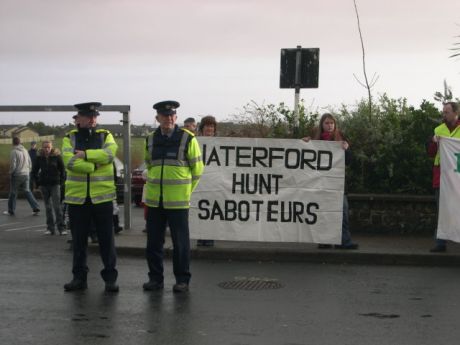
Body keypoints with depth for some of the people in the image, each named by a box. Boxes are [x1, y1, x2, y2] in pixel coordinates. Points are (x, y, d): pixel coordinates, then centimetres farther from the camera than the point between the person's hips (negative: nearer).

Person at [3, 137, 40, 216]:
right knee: (27, 191, 10)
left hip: (16, 175, -6)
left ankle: (11, 211, 13)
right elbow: (30, 163, 11)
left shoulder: (14, 152, -13)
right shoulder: (25, 151, 7)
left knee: (13, 193, 6)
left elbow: (13, 165, -15)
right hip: (26, 174, 6)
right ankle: (35, 208, -1)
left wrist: (11, 173, 0)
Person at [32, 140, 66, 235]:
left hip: (55, 184, -3)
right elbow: (34, 171, 13)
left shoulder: (56, 156, -5)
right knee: (48, 207, 7)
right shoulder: (39, 158, 2)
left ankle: (61, 228, -6)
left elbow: (62, 169, 2)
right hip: (44, 185, 3)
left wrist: (61, 181, -2)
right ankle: (50, 228, 13)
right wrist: (37, 182, 8)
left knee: (57, 206, -8)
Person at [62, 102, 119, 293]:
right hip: (77, 197, 1)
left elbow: (109, 154, -16)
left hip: (102, 196, -1)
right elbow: (69, 162, -13)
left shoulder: (105, 136, 6)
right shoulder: (70, 138, 5)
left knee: (106, 239, 1)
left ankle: (110, 277, 9)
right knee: (78, 240, 9)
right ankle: (79, 277, 19)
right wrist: (95, 165, -14)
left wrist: (84, 154, -15)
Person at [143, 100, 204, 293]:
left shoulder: (187, 139, -4)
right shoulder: (150, 140, 8)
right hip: (154, 200, 4)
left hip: (178, 201, -4)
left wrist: (186, 190, 5)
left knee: (180, 241, 1)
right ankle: (155, 278, 18)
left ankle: (182, 280, 11)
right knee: (153, 241, 7)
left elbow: (197, 169, 3)